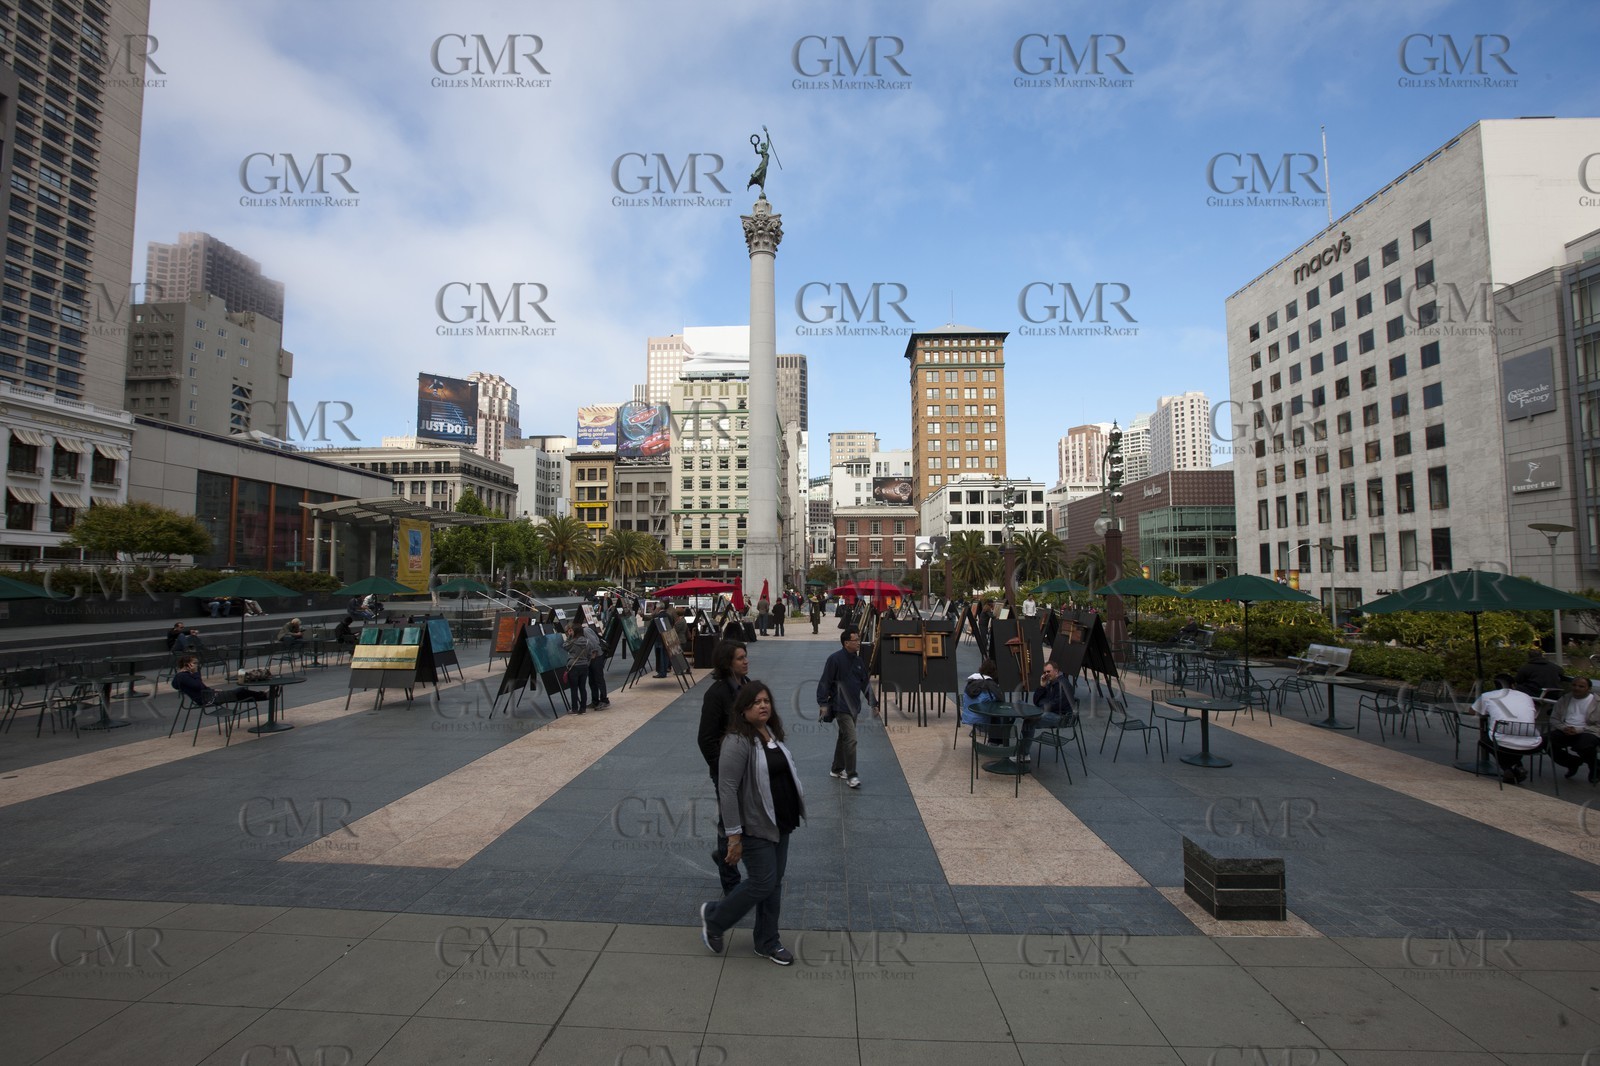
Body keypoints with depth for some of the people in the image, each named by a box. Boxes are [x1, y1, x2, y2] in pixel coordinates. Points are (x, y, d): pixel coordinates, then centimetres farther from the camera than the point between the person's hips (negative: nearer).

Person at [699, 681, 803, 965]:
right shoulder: (737, 742, -21)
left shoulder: (772, 734, 5)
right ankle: (714, 918, 21)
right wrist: (734, 835, -22)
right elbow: (727, 789, -23)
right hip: (755, 826, -8)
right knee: (762, 882, -1)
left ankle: (768, 943, 29)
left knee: (774, 883, 14)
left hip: (779, 823, 8)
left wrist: (792, 816, 16)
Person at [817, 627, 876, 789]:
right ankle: (851, 776, -4)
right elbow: (825, 682, -14)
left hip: (854, 707, 8)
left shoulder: (858, 661, 8)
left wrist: (873, 702, 16)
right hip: (841, 707, -8)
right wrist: (823, 703, -17)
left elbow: (865, 683, 17)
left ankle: (837, 769, 31)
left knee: (844, 738, 17)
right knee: (851, 739, -12)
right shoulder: (835, 659, -14)